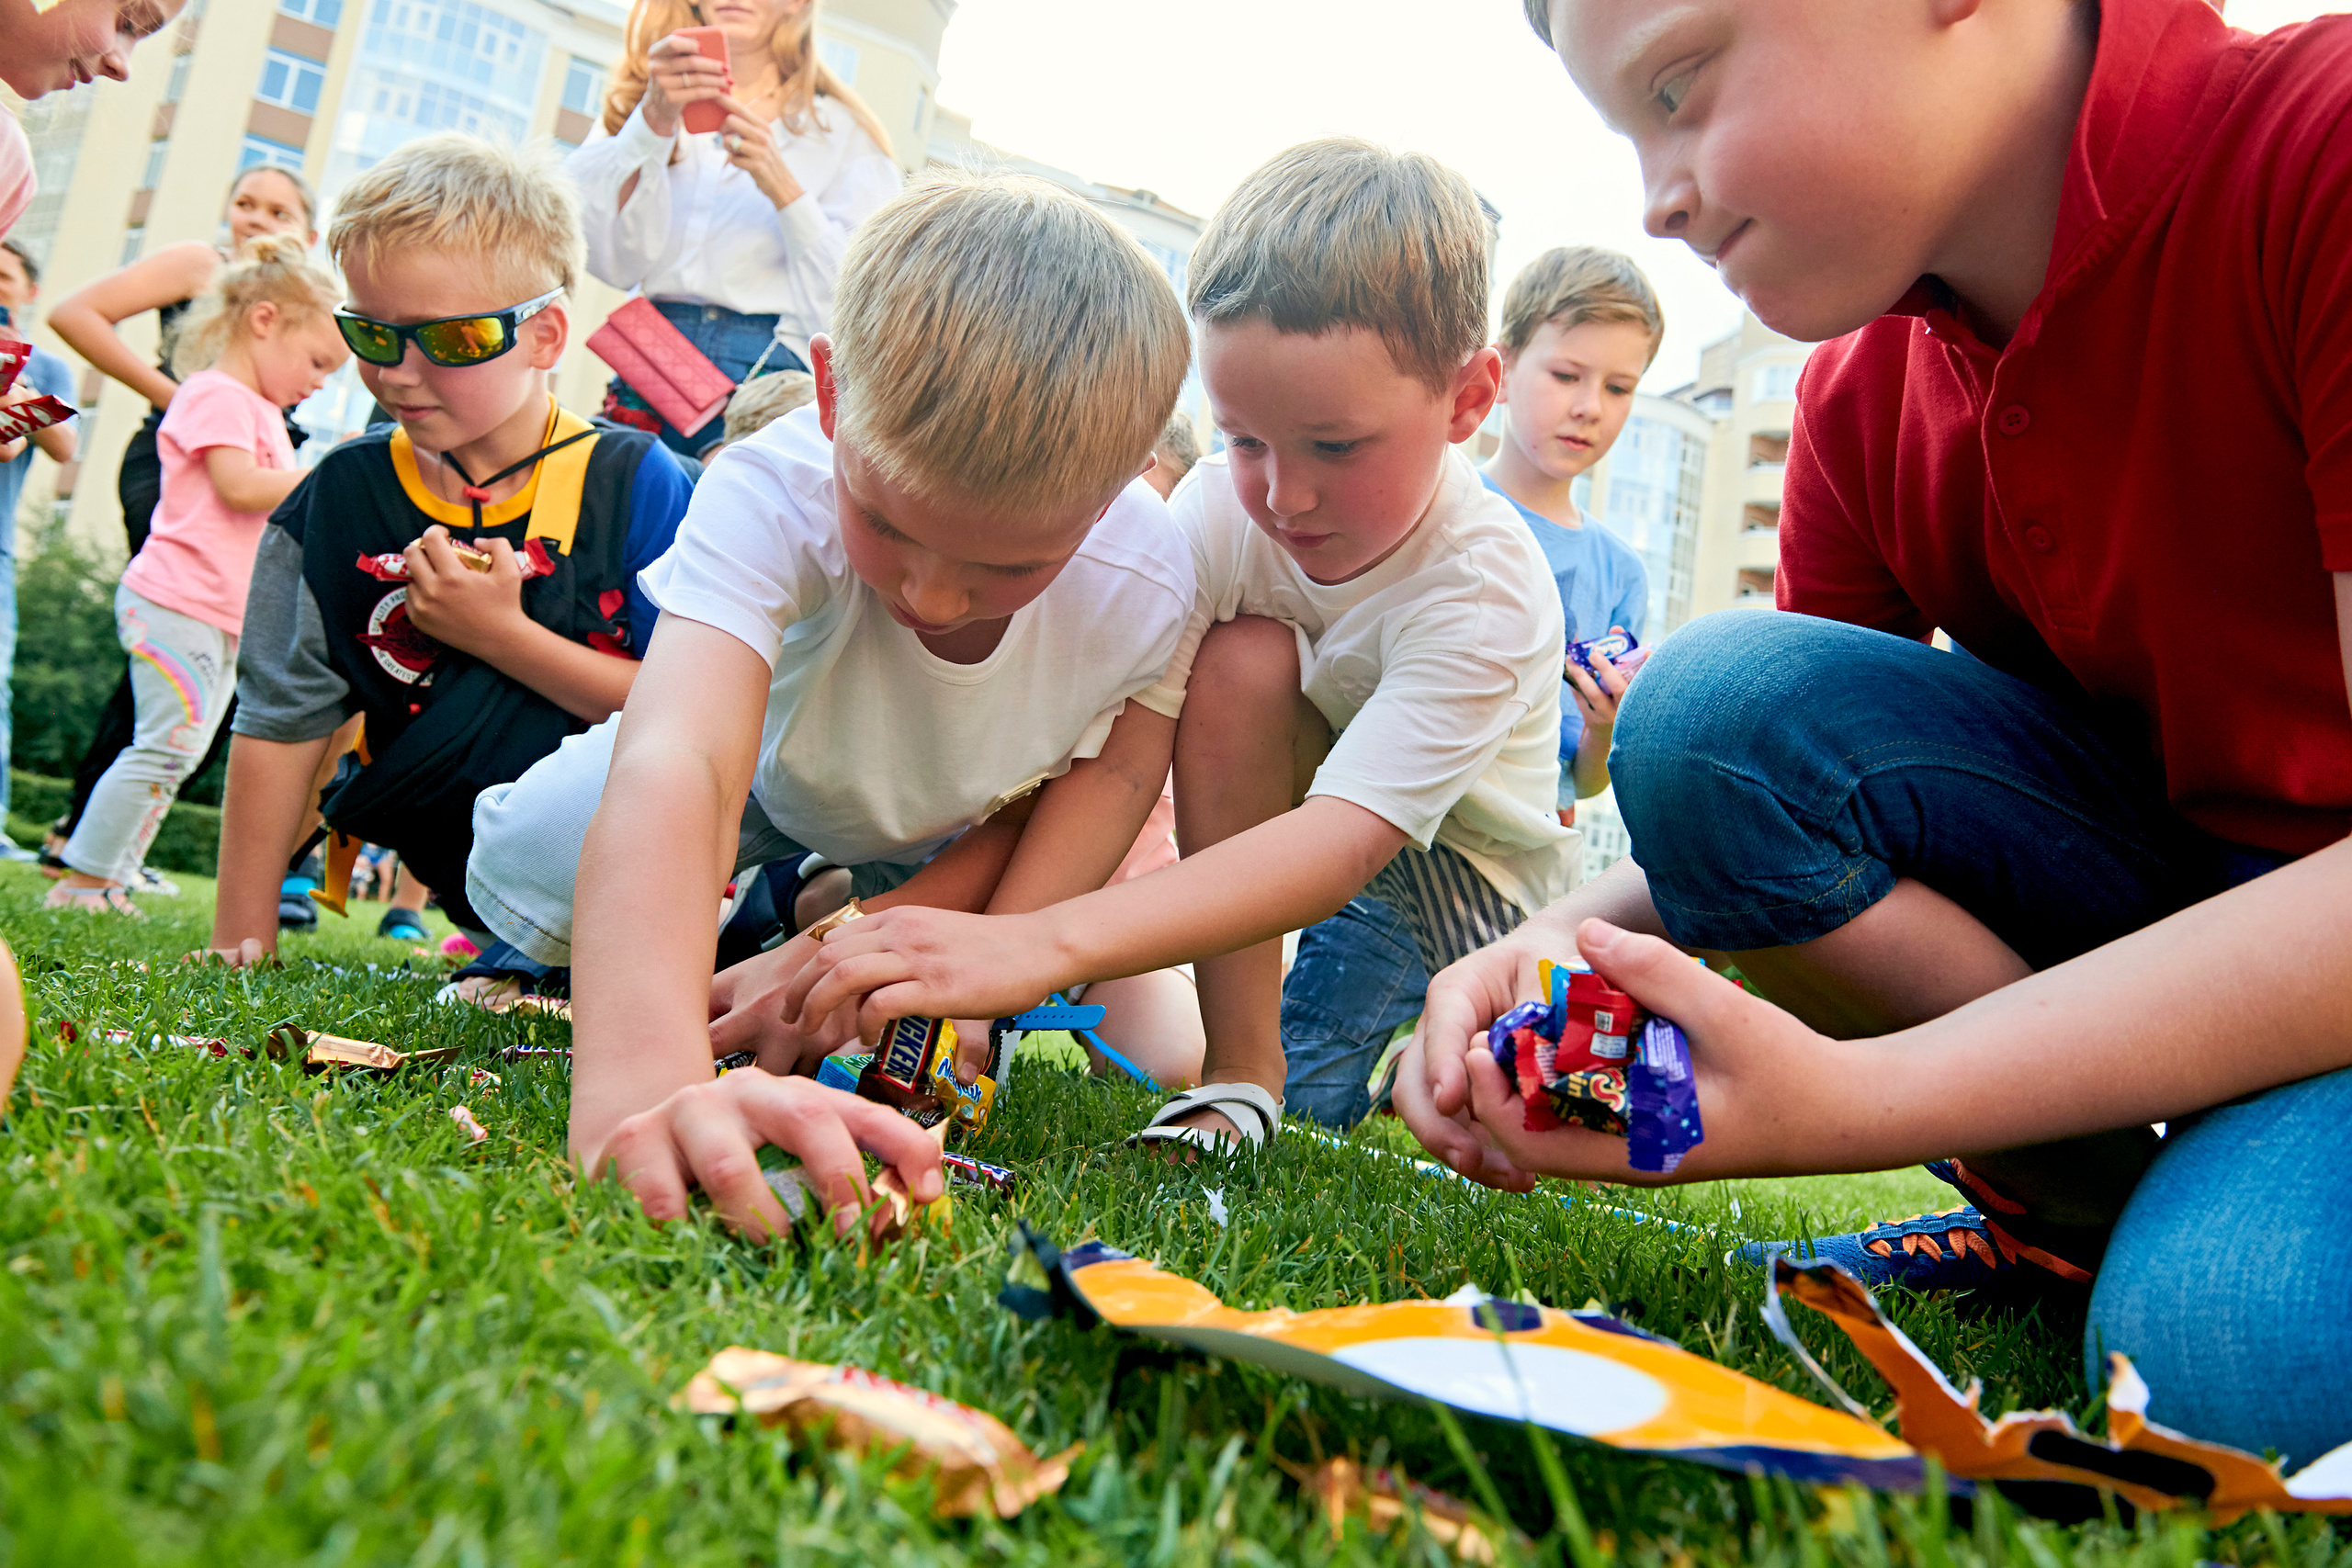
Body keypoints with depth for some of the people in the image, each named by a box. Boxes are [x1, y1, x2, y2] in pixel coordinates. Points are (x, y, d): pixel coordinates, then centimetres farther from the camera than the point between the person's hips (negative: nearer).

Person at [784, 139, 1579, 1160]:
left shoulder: (1488, 592, -31)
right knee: (1243, 658, -29)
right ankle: (1238, 1073, -19)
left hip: (1465, 870, -2)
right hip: (1282, 814, 3)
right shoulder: (1221, 509, -20)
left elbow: (1347, 840, -44)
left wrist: (1042, 943, -57)